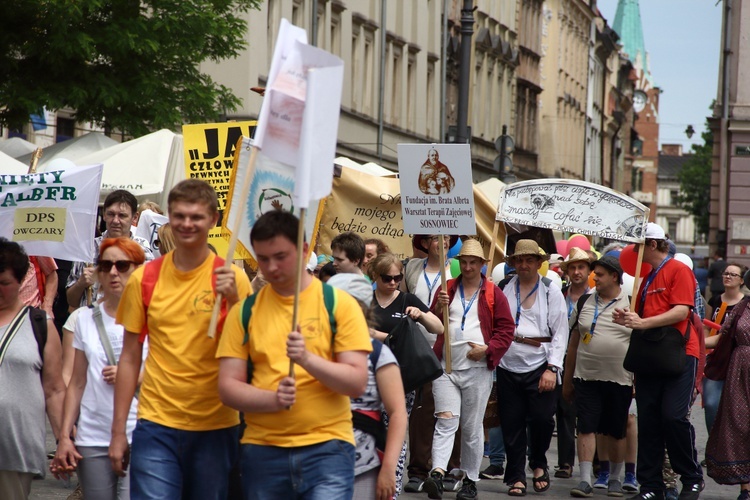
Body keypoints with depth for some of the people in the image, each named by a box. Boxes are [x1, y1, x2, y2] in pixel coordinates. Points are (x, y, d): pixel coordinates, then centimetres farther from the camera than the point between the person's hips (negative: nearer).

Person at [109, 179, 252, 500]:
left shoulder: (231, 278, -1)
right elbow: (130, 357, 7)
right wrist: (118, 431, 5)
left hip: (216, 427, 0)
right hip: (157, 425, 0)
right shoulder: (144, 279, 3)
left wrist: (233, 301, -18)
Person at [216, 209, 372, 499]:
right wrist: (272, 399, -16)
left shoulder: (340, 304, 2)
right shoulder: (244, 311, 8)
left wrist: (307, 359, -20)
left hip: (326, 448, -2)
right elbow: (228, 386, 3)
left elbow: (357, 383, -4)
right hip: (262, 451, 2)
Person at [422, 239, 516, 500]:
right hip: (445, 367, 1)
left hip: (478, 368, -1)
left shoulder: (493, 293, 4)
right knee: (446, 421, -11)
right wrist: (439, 307, -14)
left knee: (472, 427, 6)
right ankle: (437, 474, -22)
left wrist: (488, 349, -11)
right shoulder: (447, 288, 10)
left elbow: (507, 329, 3)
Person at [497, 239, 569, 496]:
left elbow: (560, 333, 1)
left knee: (542, 418, -9)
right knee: (512, 424, 2)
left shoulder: (551, 291, 5)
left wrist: (552, 368, -7)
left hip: (540, 367, -1)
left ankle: (538, 463, 18)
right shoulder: (503, 288, 8)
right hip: (508, 367, 1)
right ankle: (516, 477, 13)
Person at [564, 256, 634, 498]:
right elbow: (573, 343, 13)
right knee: (586, 428, -5)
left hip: (619, 380, -2)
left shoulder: (631, 305, 0)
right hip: (586, 378, 2)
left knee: (616, 432, 8)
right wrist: (567, 381, 13)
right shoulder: (584, 303, 9)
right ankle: (585, 480, -5)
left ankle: (615, 478, 22)